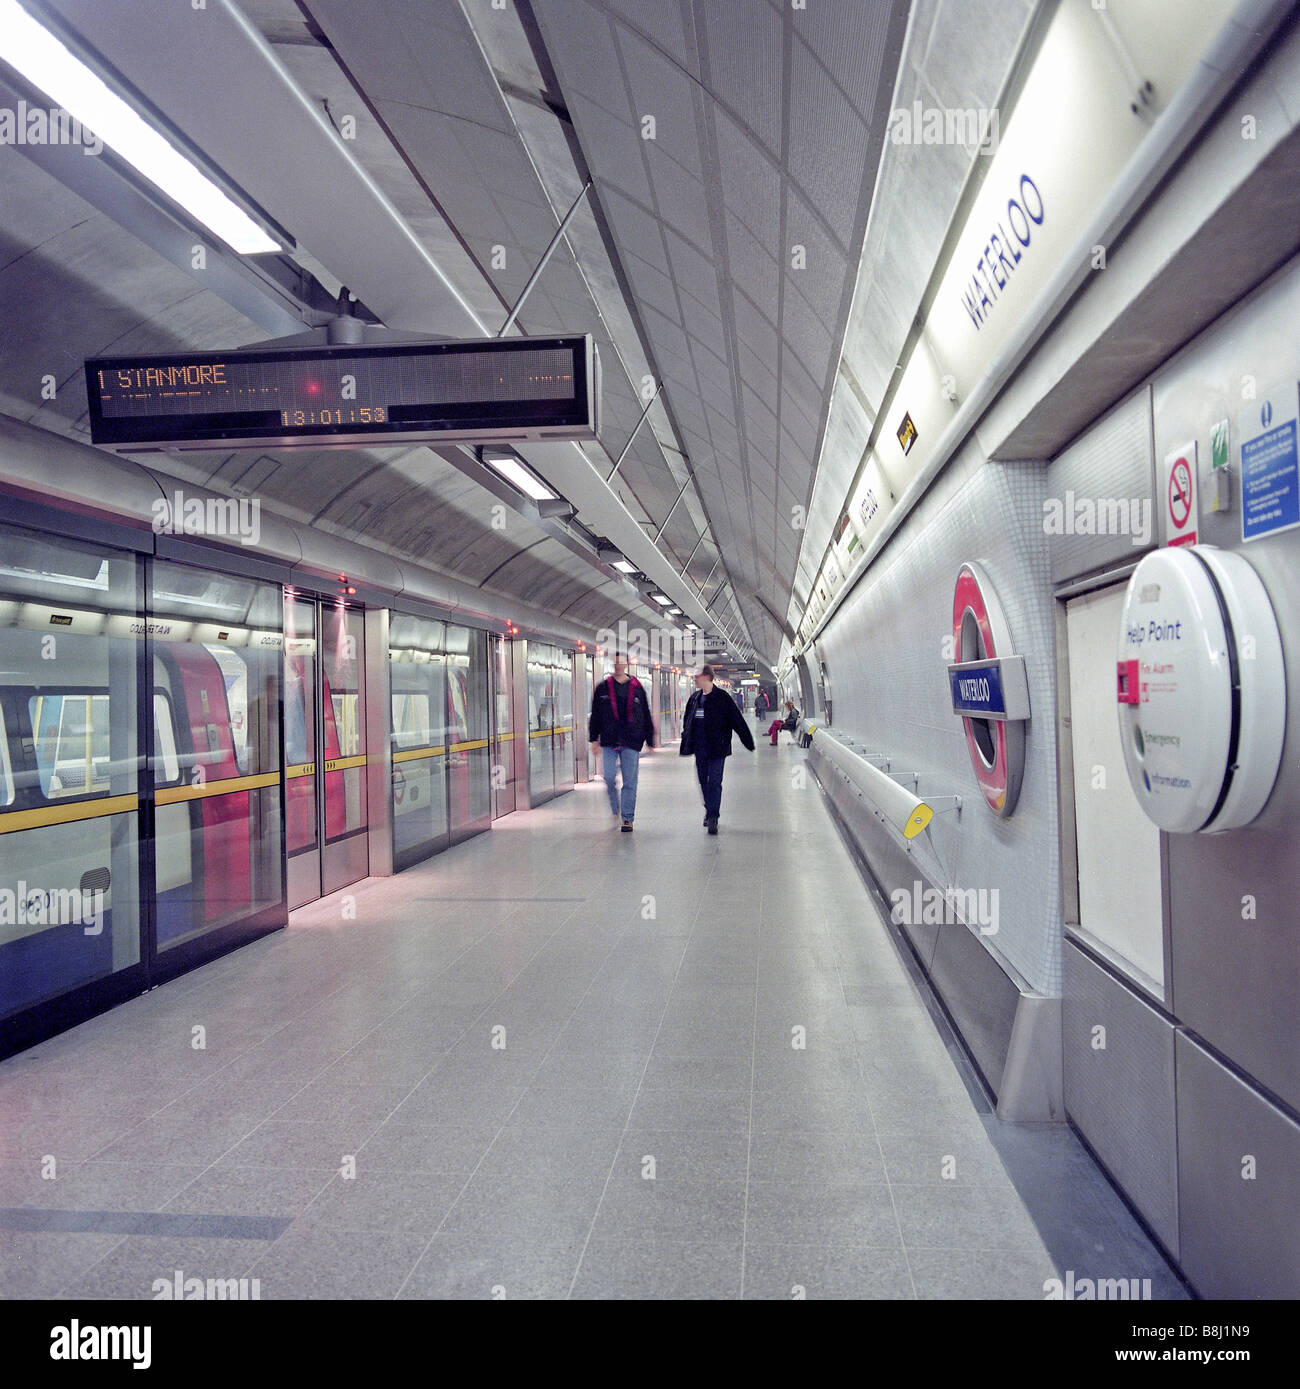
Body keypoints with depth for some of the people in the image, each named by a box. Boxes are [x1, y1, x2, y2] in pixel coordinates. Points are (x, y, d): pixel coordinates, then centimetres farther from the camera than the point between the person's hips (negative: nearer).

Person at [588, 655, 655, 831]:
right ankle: (615, 810, 18)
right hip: (609, 741, 0)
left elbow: (646, 716, 11)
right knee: (609, 778, -6)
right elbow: (595, 715, 9)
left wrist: (649, 741, 9)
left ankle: (628, 818, 9)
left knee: (629, 781, 1)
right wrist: (594, 738, 3)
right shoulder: (603, 688, 7)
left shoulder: (637, 688, 7)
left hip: (631, 741, 0)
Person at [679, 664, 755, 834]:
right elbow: (687, 719, 22)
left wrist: (749, 742, -6)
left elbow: (737, 720, -7)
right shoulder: (695, 698, 11)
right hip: (700, 748, 6)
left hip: (717, 749, -6)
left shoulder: (721, 697, -8)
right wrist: (686, 742, 20)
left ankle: (713, 817, -8)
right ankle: (709, 811, 28)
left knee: (715, 782, -9)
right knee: (703, 781, 12)